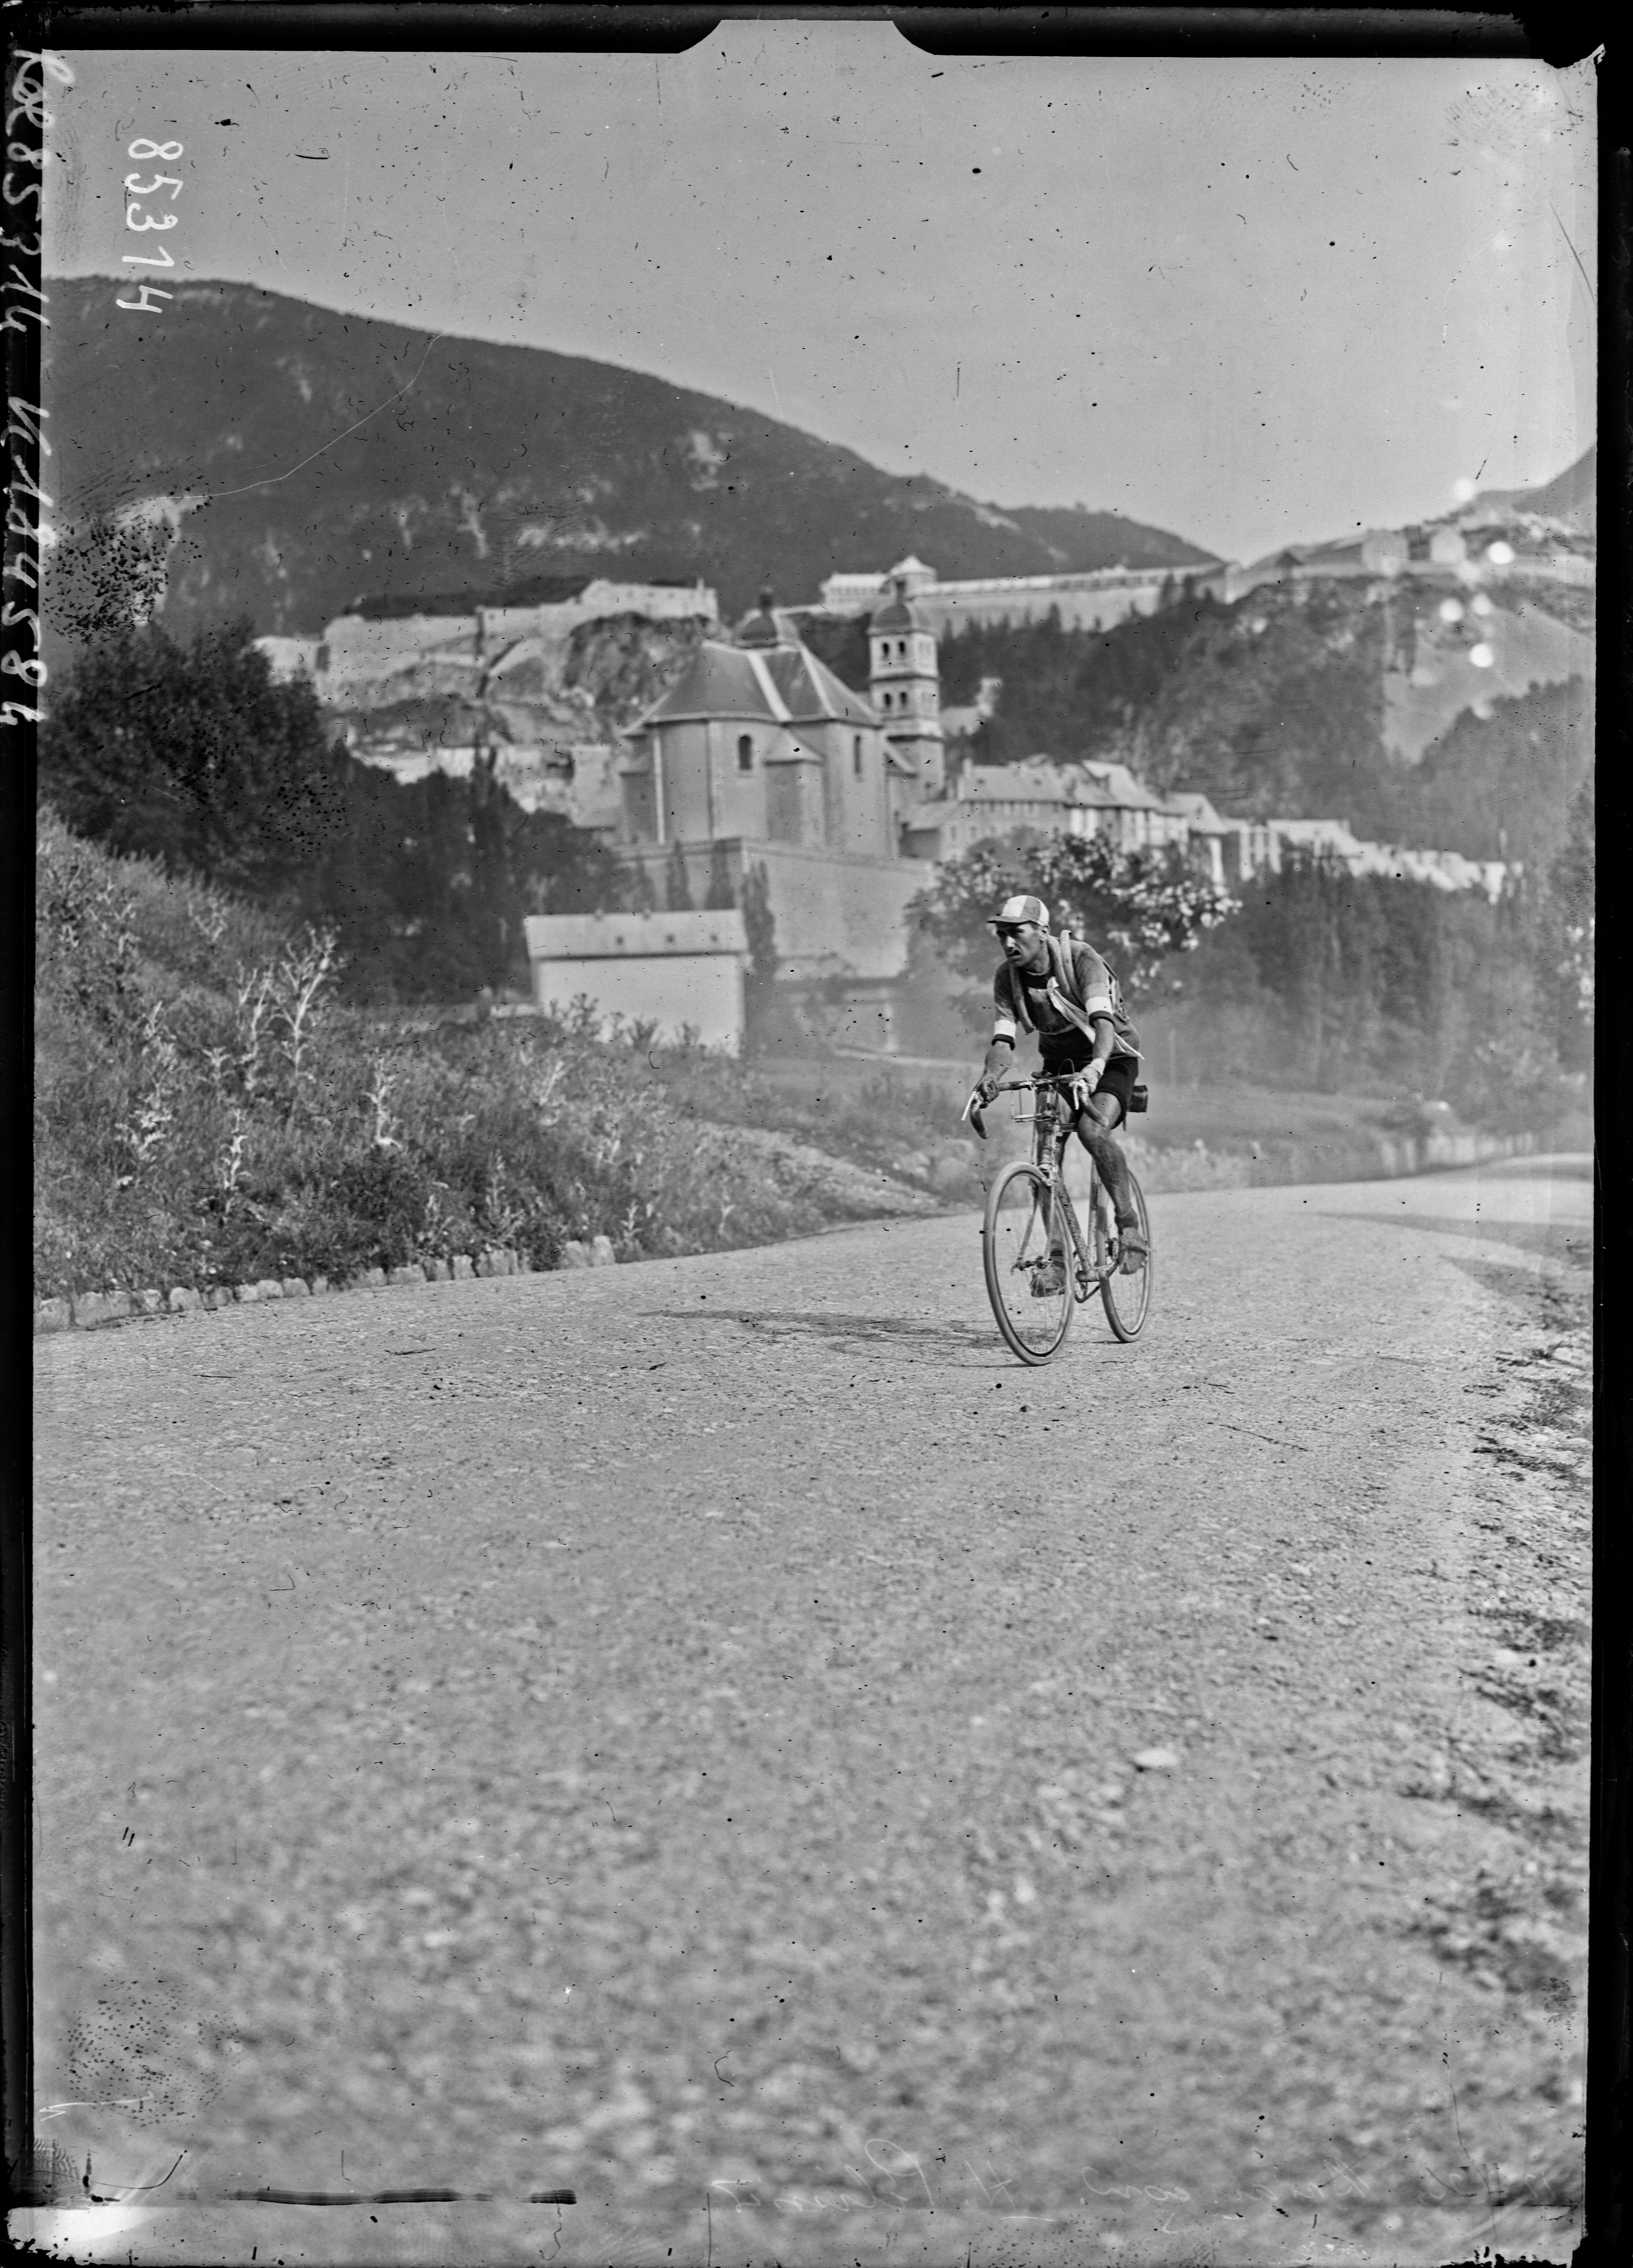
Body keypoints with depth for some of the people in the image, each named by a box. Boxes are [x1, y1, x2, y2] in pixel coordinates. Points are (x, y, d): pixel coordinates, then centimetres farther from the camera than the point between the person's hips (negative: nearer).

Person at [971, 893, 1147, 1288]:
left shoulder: (1081, 959, -26)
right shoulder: (1008, 976, -12)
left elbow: (1104, 1021, -40)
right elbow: (1004, 1039, -18)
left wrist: (1094, 1069, -58)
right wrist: (988, 1080, -40)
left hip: (1112, 1059, -5)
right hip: (1059, 1061, 5)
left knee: (1092, 1129, -32)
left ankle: (1128, 1222, -16)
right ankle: (1057, 1253, 1)